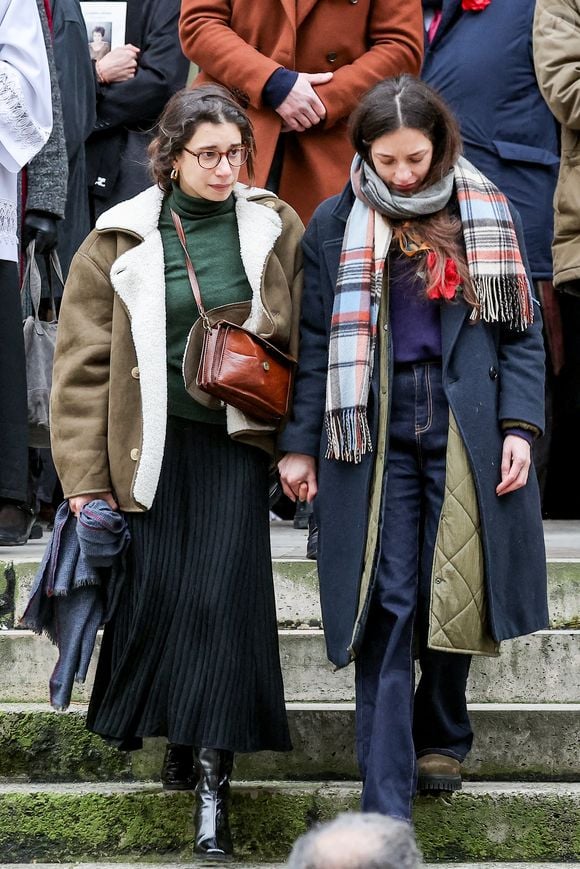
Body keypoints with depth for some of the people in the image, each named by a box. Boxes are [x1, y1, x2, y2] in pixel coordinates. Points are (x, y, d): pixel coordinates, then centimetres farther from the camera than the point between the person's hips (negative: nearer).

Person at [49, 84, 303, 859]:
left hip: (235, 439, 0)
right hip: (151, 443, 1)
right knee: (154, 591, 0)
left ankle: (214, 780, -8)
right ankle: (178, 736, 24)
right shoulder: (122, 241, -1)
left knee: (222, 596, -10)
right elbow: (83, 363, 1)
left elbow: (303, 342, 6)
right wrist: (86, 476, -2)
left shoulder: (274, 228, 2)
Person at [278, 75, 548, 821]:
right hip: (376, 432, -1)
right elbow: (315, 340, 5)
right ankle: (386, 803, -4)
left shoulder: (487, 216, 5)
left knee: (457, 594, 6)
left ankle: (440, 734, 34)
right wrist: (300, 443, 1)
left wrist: (519, 425, -4)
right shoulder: (337, 225, 4)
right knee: (388, 606, -5)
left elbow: (521, 330, 6)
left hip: (466, 432, 1)